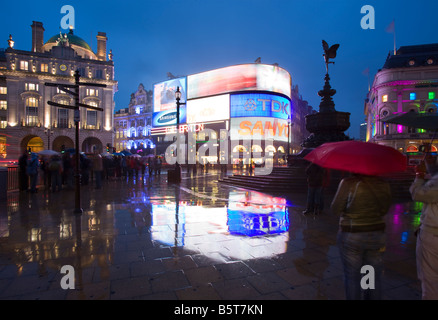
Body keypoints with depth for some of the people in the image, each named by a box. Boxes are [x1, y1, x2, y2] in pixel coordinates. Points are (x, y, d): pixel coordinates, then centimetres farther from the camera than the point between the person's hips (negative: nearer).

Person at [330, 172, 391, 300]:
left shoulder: (348, 183, -16)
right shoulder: (384, 184, -3)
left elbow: (335, 209, -11)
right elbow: (384, 210, 7)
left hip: (351, 237, -4)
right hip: (377, 235, 4)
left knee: (352, 277, 10)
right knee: (375, 278, 17)